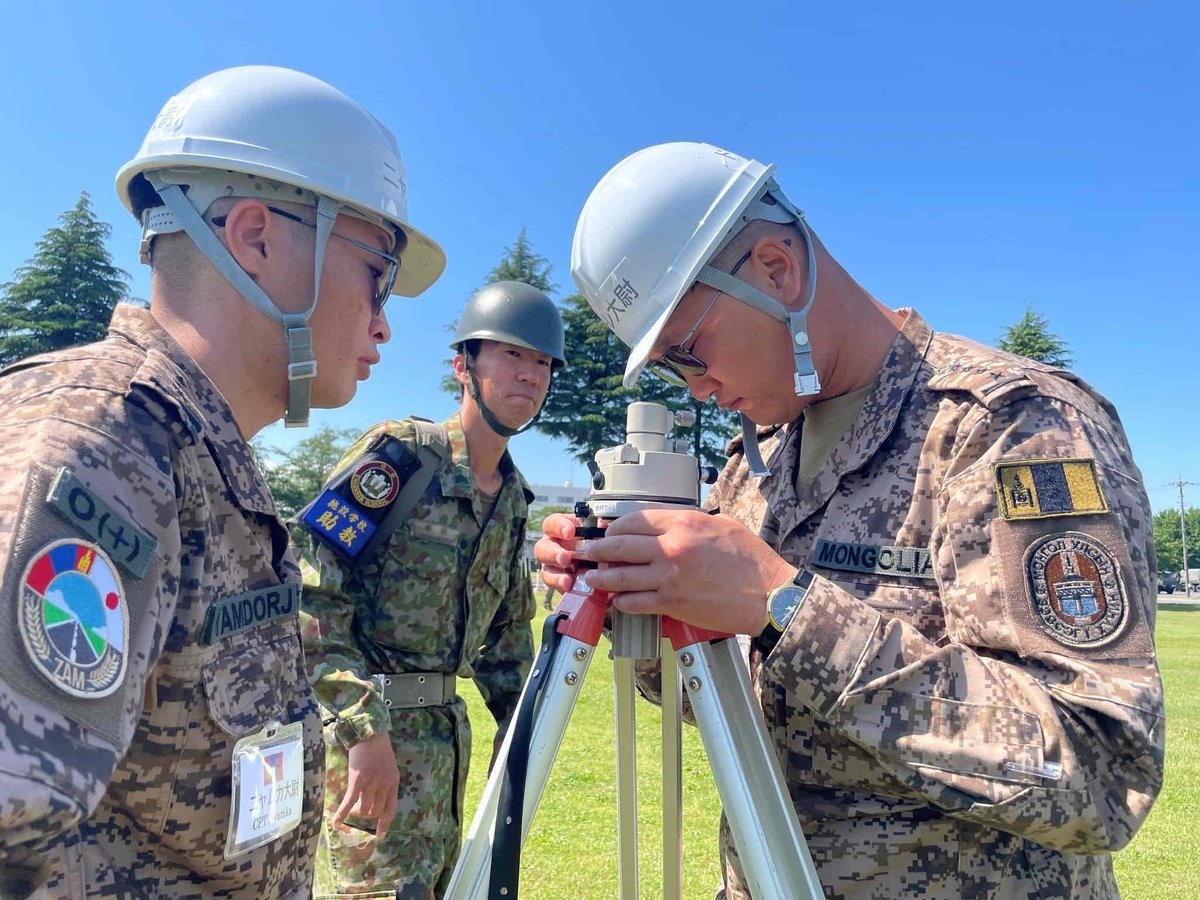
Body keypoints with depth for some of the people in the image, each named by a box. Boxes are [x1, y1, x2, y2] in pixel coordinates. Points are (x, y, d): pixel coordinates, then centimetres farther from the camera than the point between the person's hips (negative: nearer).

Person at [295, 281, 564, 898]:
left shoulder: (513, 498, 9)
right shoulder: (398, 454, -13)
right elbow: (312, 589, -19)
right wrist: (364, 725, -23)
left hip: (444, 734, 8)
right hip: (359, 720, -7)